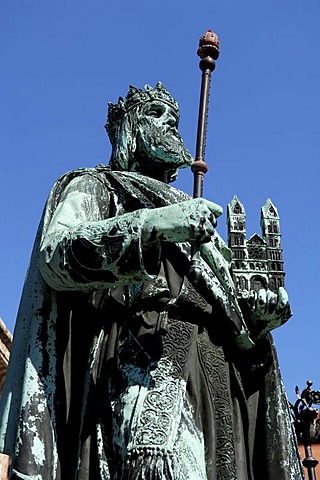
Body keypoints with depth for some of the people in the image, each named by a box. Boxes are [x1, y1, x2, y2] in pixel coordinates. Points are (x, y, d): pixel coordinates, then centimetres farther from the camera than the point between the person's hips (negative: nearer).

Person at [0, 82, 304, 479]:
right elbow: (54, 256, -6)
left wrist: (258, 317, 3)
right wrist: (149, 225, -18)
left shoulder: (193, 213, 33)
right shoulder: (93, 186, 17)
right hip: (145, 365, -5)